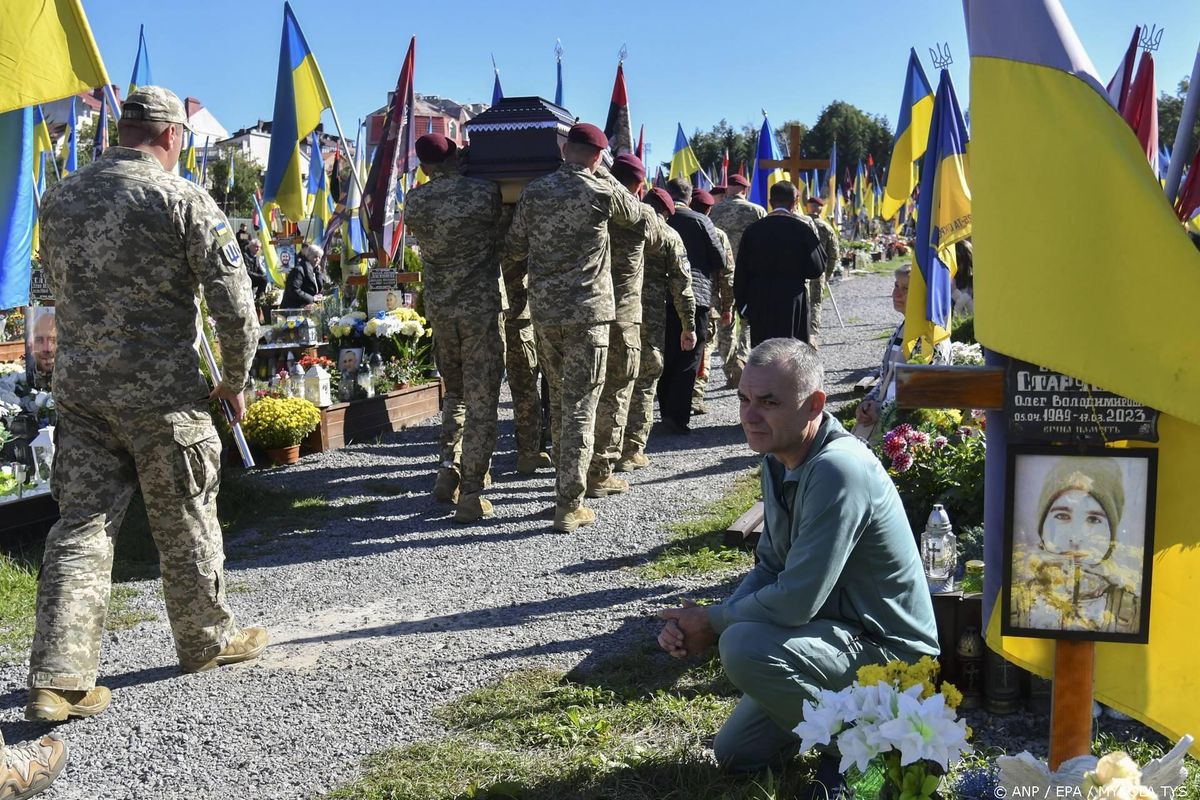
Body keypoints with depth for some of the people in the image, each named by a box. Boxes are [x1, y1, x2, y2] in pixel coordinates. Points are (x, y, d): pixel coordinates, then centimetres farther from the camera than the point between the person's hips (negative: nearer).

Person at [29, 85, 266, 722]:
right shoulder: (182, 199, -11)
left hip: (78, 385, 5)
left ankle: (58, 679, 4)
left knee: (81, 526, 7)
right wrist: (235, 379, 2)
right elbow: (233, 303, -11)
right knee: (186, 524, 11)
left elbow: (59, 289, 17)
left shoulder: (60, 199, 8)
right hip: (161, 391, -5)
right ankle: (208, 640, 29)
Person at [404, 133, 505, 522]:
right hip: (481, 306, -4)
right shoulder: (485, 192, -10)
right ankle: (471, 494, 1)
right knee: (481, 401, 1)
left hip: (439, 307, 4)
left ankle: (448, 468, 12)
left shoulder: (414, 202, 0)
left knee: (455, 392, 23)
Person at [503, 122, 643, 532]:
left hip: (544, 310, 4)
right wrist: (602, 172, 22)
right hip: (587, 312, -4)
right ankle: (568, 505, -2)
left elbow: (513, 249, 9)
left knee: (558, 397, 19)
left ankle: (567, 479, 31)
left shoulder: (534, 191, 3)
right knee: (580, 406, -1)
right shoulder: (602, 191, -7)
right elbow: (633, 214, 14)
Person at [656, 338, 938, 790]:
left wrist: (714, 622, -14)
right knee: (735, 754, 14)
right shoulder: (780, 459, 0)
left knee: (745, 647, -32)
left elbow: (797, 601, -31)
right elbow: (770, 569, 6)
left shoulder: (837, 471, -30)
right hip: (839, 630, 9)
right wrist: (695, 627, -8)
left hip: (889, 650, -9)